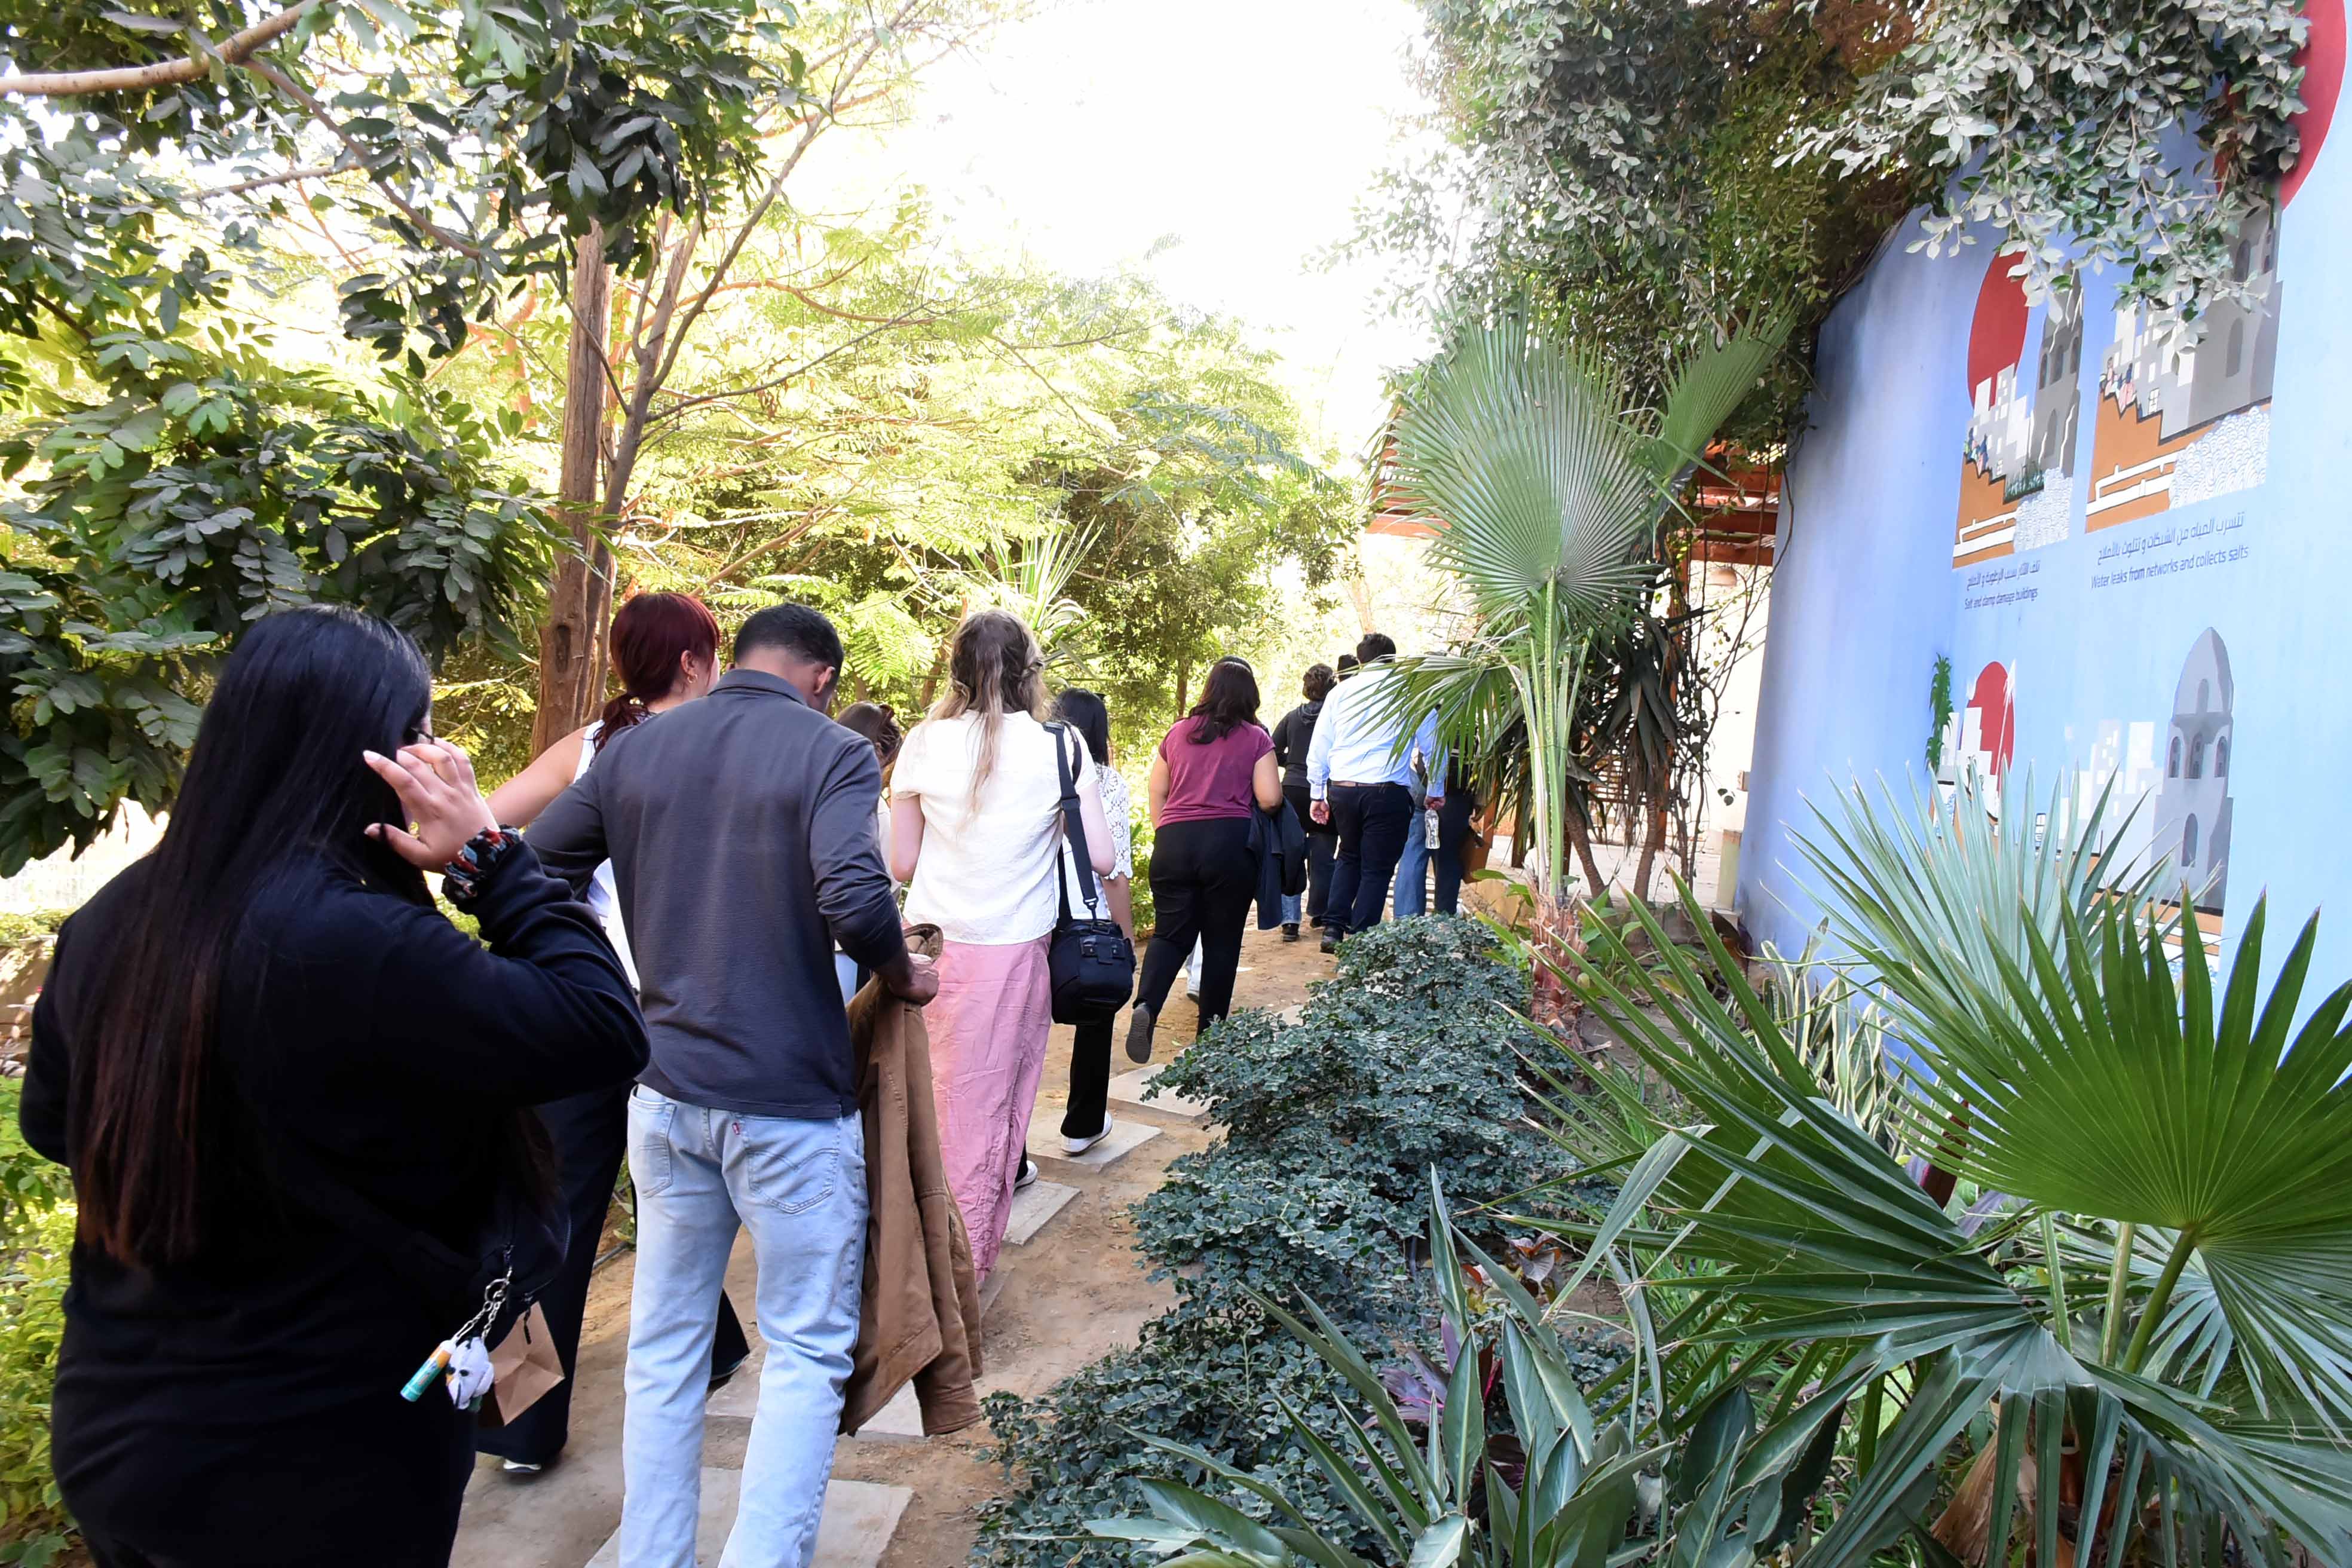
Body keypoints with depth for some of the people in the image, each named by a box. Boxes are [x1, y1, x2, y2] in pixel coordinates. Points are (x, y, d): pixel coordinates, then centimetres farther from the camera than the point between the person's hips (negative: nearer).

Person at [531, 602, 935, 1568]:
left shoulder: (635, 748, 6)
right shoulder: (830, 754, -10)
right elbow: (854, 898, -25)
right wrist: (902, 977, -6)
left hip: (666, 1089, 5)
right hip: (791, 1100, -5)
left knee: (664, 1344, 18)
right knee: (808, 1351, 9)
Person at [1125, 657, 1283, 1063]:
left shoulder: (1178, 732, 12)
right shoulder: (1255, 739, 2)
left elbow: (1156, 792, 15)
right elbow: (1270, 799, -4)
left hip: (1173, 841, 2)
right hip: (1230, 843, -2)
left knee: (1170, 933, 9)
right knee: (1222, 940, 9)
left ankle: (1145, 1006, -15)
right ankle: (1211, 1030, 15)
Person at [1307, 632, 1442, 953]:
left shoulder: (1341, 691, 11)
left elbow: (1319, 747, 12)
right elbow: (1432, 744, 9)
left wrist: (1317, 794, 19)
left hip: (1341, 789, 4)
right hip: (1388, 791, -3)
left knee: (1349, 856, 23)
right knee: (1377, 867, 6)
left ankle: (1334, 929, 15)